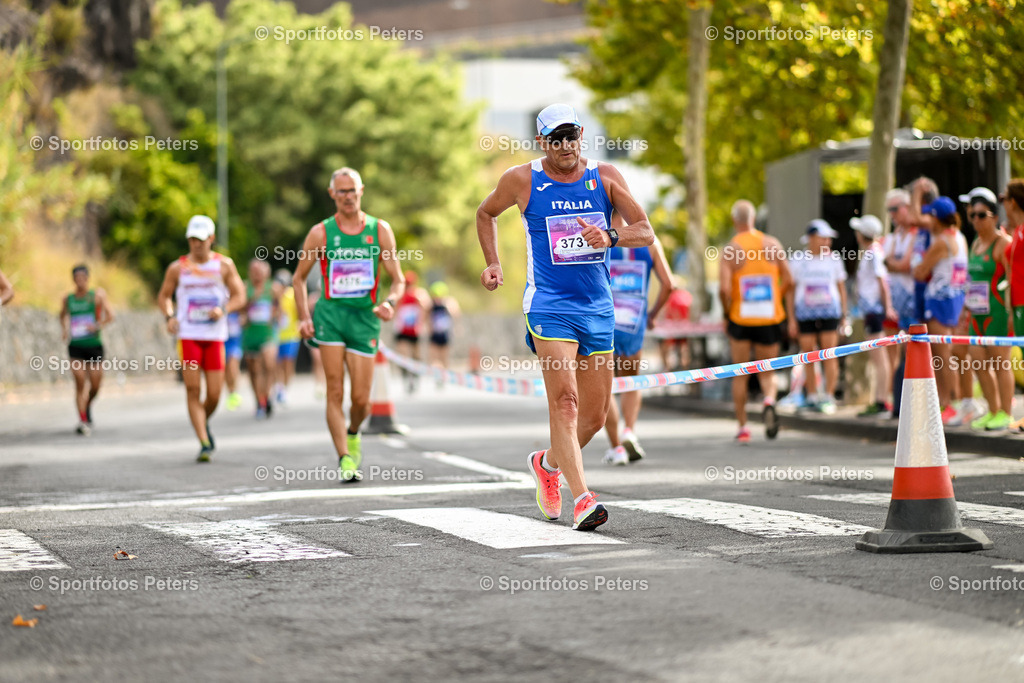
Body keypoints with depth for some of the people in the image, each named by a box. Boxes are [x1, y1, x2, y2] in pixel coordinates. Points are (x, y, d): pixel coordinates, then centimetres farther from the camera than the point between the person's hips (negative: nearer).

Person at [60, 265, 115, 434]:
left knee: (95, 385, 4)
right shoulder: (67, 299, 7)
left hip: (94, 344, 0)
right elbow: (63, 315, 26)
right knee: (80, 382, -11)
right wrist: (65, 330, 9)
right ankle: (83, 420, -10)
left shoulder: (97, 295, 0)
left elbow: (110, 316, -5)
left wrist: (98, 326, -21)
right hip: (76, 346, 0)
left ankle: (88, 406, 36)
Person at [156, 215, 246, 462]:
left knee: (214, 394, 0)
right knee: (193, 390, -10)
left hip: (215, 337, 1)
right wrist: (169, 316, -5)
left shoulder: (224, 265, 5)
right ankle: (204, 444, -10)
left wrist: (223, 309, -15)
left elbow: (239, 297, 5)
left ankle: (205, 424, 33)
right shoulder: (177, 268, 5)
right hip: (187, 336, -1)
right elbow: (163, 296, 15)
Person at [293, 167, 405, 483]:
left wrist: (389, 302, -16)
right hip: (331, 314, -1)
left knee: (361, 399, 1)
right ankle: (345, 459, -9)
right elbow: (299, 277, 11)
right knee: (335, 392, -11)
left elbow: (398, 280, 5)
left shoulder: (380, 230, 4)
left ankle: (353, 433, 34)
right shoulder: (321, 233, 2)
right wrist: (304, 318, 0)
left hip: (365, 317, 1)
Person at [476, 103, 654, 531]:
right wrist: (492, 263, 8)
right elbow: (486, 213, 19)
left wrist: (610, 237, -21)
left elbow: (646, 232, -2)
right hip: (549, 306, -4)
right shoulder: (522, 180, 0)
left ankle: (548, 463, 37)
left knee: (595, 415, 8)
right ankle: (582, 499, -28)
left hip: (598, 309, 4)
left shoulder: (604, 177, 3)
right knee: (564, 399, -21)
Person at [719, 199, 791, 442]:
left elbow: (724, 289, -16)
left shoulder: (730, 250, -7)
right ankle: (769, 400, -20)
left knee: (740, 375, 11)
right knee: (767, 372, 12)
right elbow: (788, 280, -1)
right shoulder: (772, 244, 0)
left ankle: (742, 427, 11)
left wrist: (727, 314, 0)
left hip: (740, 320, -1)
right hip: (770, 319, 1)